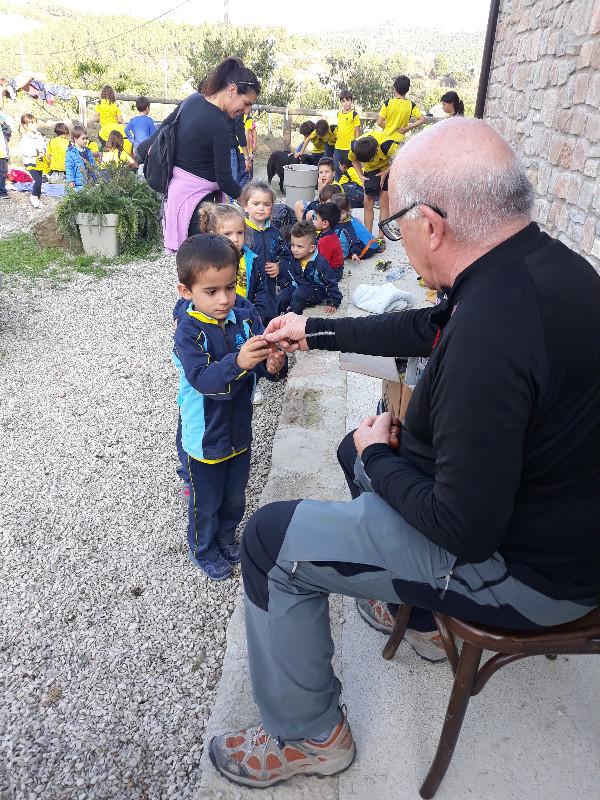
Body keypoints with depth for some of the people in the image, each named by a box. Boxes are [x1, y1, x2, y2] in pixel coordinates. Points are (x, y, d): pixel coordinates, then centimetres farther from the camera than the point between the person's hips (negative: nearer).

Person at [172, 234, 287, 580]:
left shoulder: (244, 312, -11)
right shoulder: (189, 330, -23)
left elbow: (264, 357, -12)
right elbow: (202, 379, -35)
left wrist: (274, 365, -36)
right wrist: (237, 363, -52)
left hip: (240, 428, 5)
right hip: (206, 435, -4)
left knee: (235, 496, 25)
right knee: (207, 501, 18)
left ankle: (226, 536, 53)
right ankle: (203, 549, 45)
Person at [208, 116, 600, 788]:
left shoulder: (491, 330, -35)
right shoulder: (544, 261, -3)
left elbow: (465, 527, -28)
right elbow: (426, 328, 11)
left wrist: (380, 460, -10)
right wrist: (316, 331, 18)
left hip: (527, 568, -9)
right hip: (539, 499, 9)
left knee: (271, 540, -6)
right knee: (360, 449, 24)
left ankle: (308, 737, 17)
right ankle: (419, 611, 37)